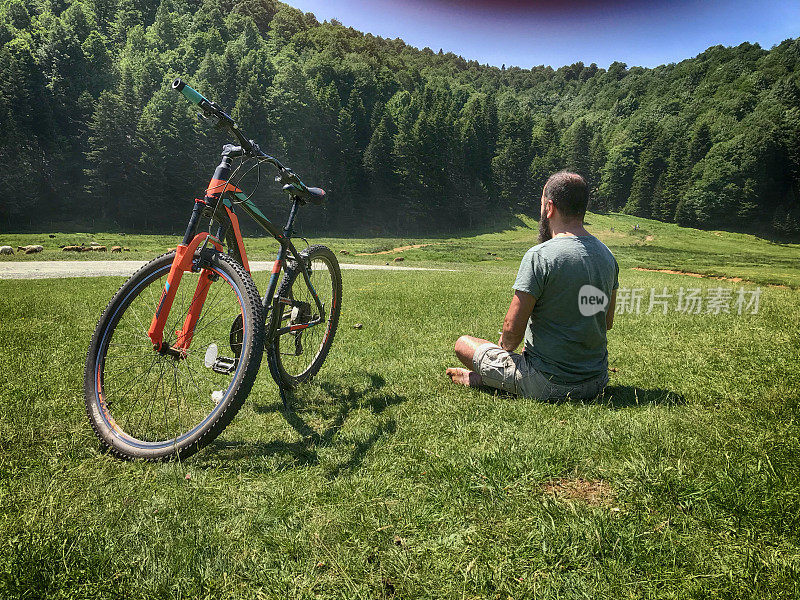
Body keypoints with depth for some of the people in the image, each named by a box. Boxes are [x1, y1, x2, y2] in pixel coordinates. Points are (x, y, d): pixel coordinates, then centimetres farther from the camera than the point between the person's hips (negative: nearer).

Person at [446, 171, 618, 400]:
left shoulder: (540, 256, -20)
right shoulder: (607, 255, 3)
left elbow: (513, 328, -18)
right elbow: (607, 323, 14)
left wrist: (506, 346, 4)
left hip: (550, 386, -6)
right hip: (597, 383, 7)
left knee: (463, 343, 8)